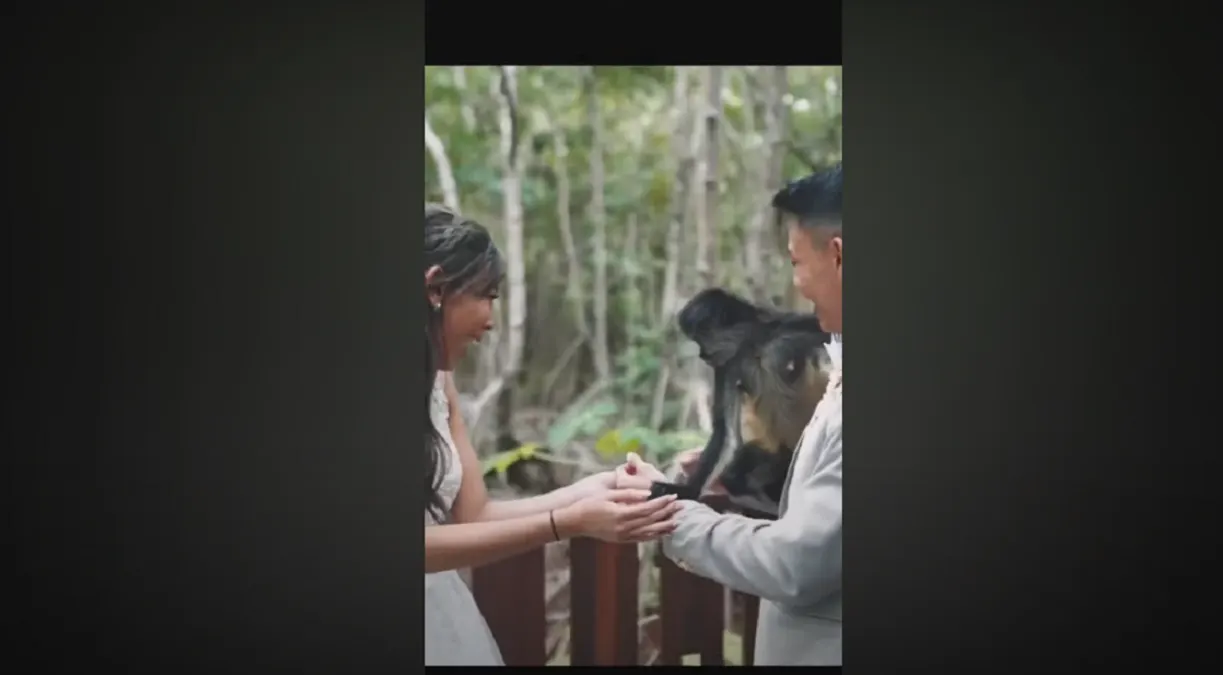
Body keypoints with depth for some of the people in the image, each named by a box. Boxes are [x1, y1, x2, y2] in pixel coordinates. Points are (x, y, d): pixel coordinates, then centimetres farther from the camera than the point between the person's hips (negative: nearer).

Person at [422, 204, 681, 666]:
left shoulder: (437, 383, 7)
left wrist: (587, 491, -6)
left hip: (443, 612, 8)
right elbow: (445, 537, -22)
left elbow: (474, 513, 6)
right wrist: (571, 522, -22)